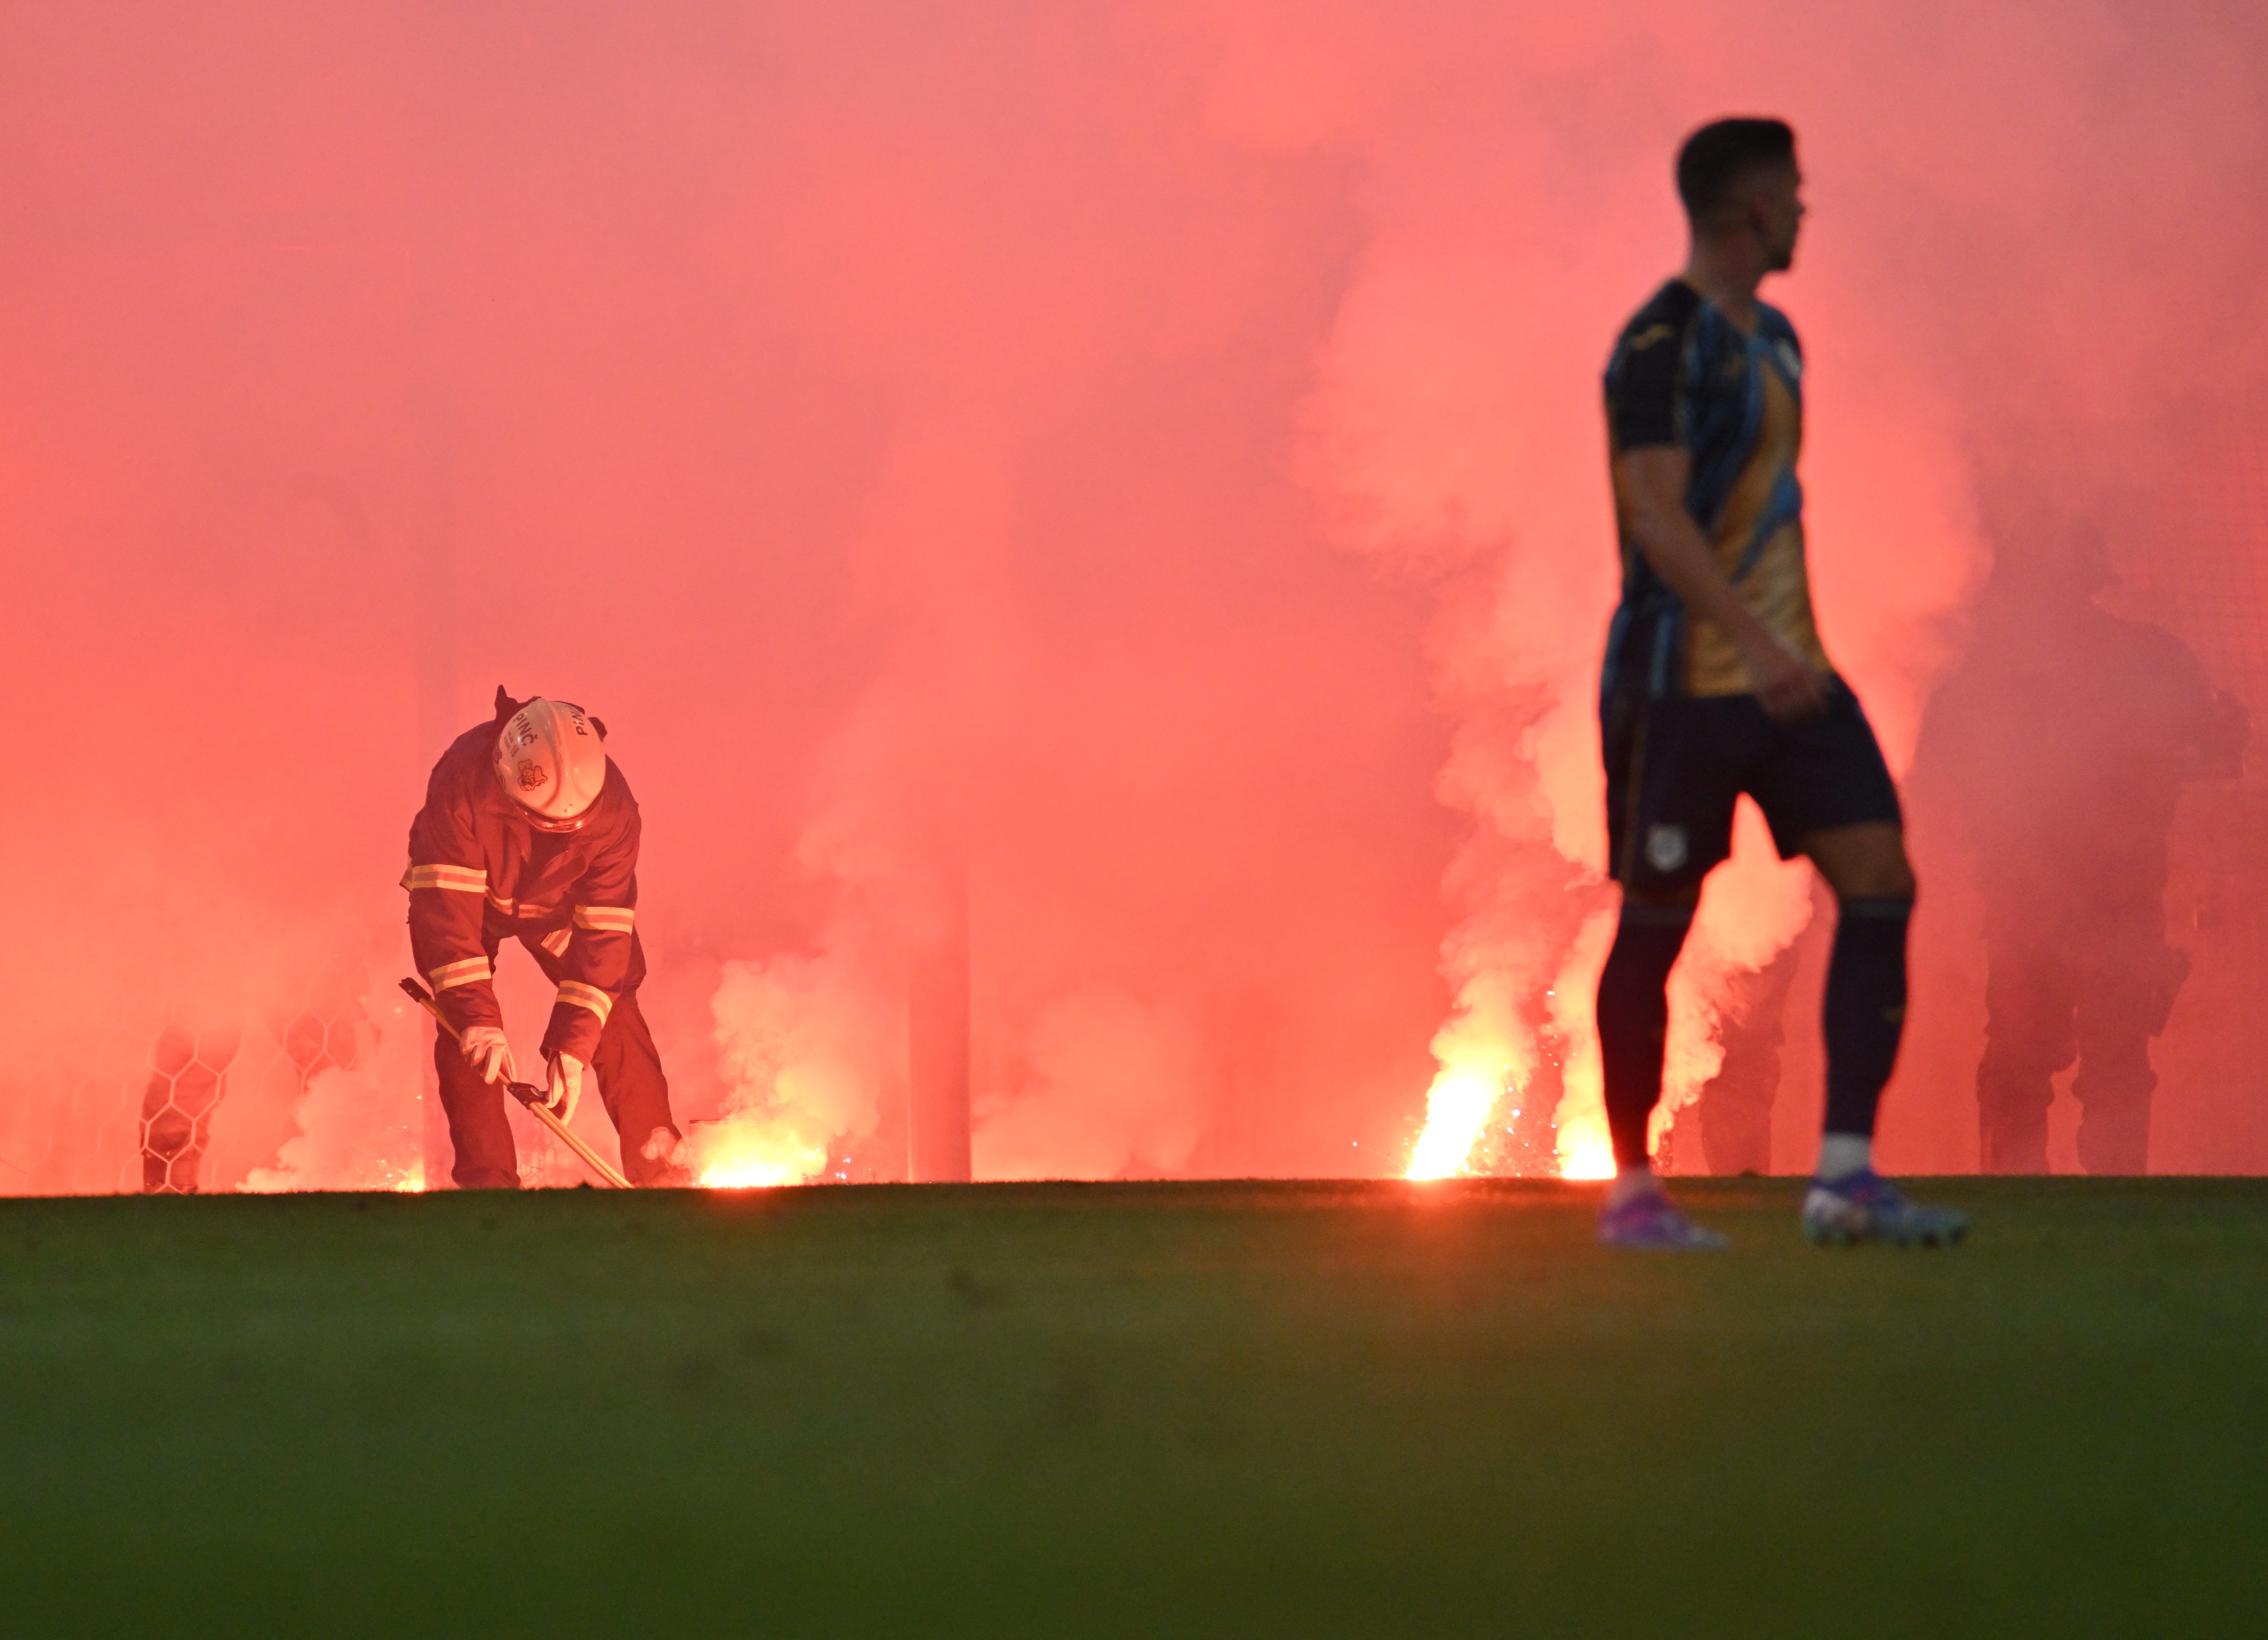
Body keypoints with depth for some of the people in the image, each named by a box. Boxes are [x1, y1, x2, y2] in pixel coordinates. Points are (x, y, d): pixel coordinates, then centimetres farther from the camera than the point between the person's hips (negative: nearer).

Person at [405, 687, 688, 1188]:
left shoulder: (613, 809, -34)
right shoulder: (463, 787, -41)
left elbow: (604, 931, -31)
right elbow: (448, 908, -41)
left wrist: (573, 1046, -35)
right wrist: (476, 1017, -47)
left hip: (556, 902, 1)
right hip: (471, 891, -1)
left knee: (615, 1019, -9)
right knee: (464, 1037, -16)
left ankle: (658, 1169, 0)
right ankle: (487, 1179, -7)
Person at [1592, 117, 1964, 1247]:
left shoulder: (1771, 339, 16)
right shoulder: (1662, 346, -12)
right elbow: (1657, 519, -22)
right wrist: (1752, 641, -30)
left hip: (1785, 675, 8)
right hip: (1683, 679, -8)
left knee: (1880, 879, -4)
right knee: (1656, 925, 0)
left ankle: (1845, 1177, -5)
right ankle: (1631, 1192, 11)